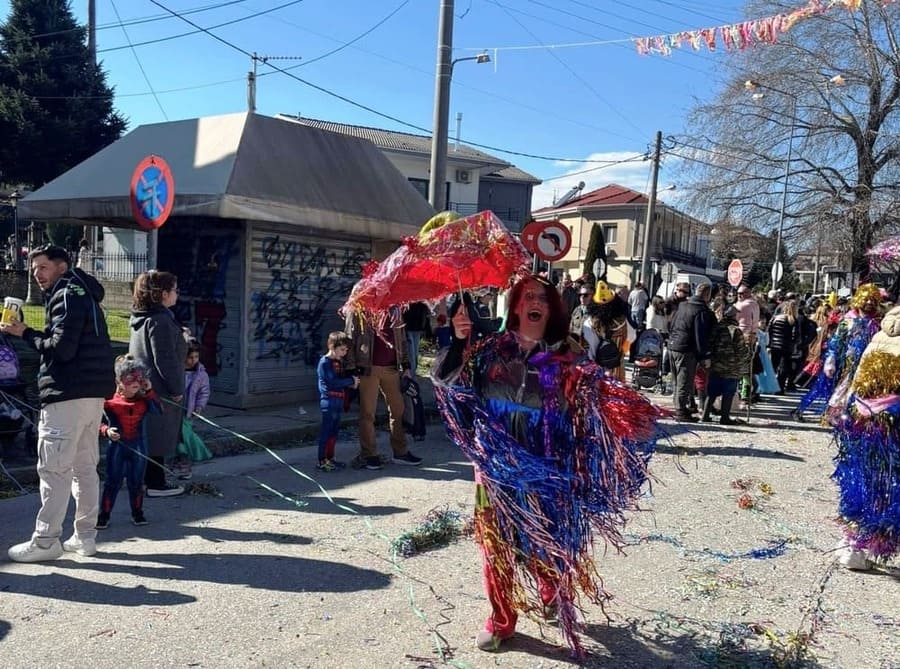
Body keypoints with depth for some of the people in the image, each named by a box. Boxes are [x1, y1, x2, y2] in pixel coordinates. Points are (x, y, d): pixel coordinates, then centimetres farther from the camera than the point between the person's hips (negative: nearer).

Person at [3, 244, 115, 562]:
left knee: (54, 468, -4)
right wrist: (29, 333, 10)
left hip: (68, 394, -10)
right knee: (85, 466, 12)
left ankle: (45, 541, 1)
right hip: (94, 392, 10)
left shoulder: (66, 295, -8)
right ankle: (85, 536, 18)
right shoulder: (83, 293, 21)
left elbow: (61, 348, -17)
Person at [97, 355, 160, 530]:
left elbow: (158, 410, -12)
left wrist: (149, 391, -13)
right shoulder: (110, 402, -7)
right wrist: (106, 430, -22)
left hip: (138, 448, 3)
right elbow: (99, 421, -3)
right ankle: (104, 515, 14)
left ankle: (137, 512, 24)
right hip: (117, 446, -2)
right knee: (113, 481, 4)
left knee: (137, 481, 11)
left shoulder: (143, 400, 2)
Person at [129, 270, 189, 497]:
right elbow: (165, 360, -21)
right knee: (159, 435, -2)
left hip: (144, 387, 10)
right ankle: (156, 483, 5)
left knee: (149, 434, 16)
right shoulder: (161, 321, -18)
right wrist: (177, 389, -15)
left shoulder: (141, 319, 13)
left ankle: (149, 478, 25)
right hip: (160, 390, -10)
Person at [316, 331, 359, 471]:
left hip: (338, 401, 9)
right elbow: (333, 381, -21)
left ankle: (330, 458, 23)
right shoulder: (325, 362, -12)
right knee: (326, 431, -5)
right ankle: (322, 461, 0)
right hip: (329, 400, -9)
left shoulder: (337, 362, 16)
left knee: (334, 431, 14)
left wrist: (351, 383, 0)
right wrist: (351, 381, -13)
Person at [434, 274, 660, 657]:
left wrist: (630, 406, -28)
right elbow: (445, 380, -4)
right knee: (497, 539, 7)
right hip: (498, 461, 1)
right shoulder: (492, 349, 2)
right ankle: (501, 618, 23)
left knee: (549, 539, 11)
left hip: (546, 466, -1)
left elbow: (600, 395, -9)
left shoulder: (566, 355, 0)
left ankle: (553, 598, 40)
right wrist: (458, 342, -19)